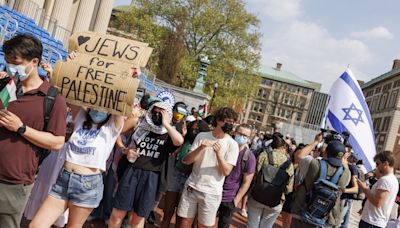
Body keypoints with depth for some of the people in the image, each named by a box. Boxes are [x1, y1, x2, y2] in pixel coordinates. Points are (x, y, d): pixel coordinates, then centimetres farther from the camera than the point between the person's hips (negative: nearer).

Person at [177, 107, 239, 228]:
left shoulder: (232, 144, -6)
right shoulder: (202, 136, 0)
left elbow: (226, 171, -11)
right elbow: (187, 160, -3)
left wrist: (218, 153, -25)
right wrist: (201, 148, -20)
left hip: (211, 192, -2)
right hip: (192, 187, 2)